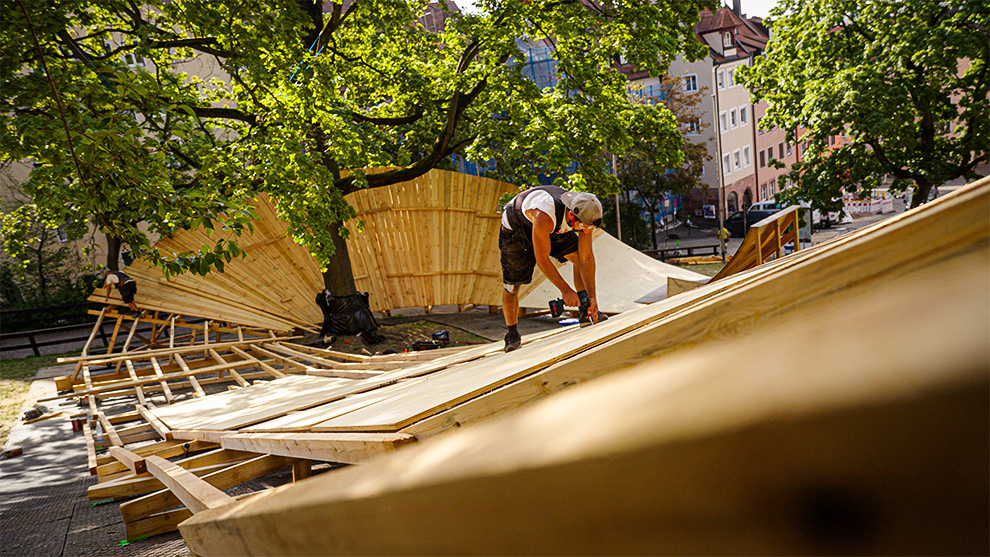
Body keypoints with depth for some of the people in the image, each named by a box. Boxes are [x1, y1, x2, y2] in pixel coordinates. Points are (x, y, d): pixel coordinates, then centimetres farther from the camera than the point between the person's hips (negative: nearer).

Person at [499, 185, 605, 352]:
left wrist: (591, 296, -23)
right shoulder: (545, 217, -45)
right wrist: (565, 290, -29)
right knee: (511, 286, -6)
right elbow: (542, 259, -34)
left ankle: (586, 312, -1)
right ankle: (512, 335, 13)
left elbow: (587, 258, -20)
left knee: (579, 257, -13)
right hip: (516, 227, -5)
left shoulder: (585, 216, -27)